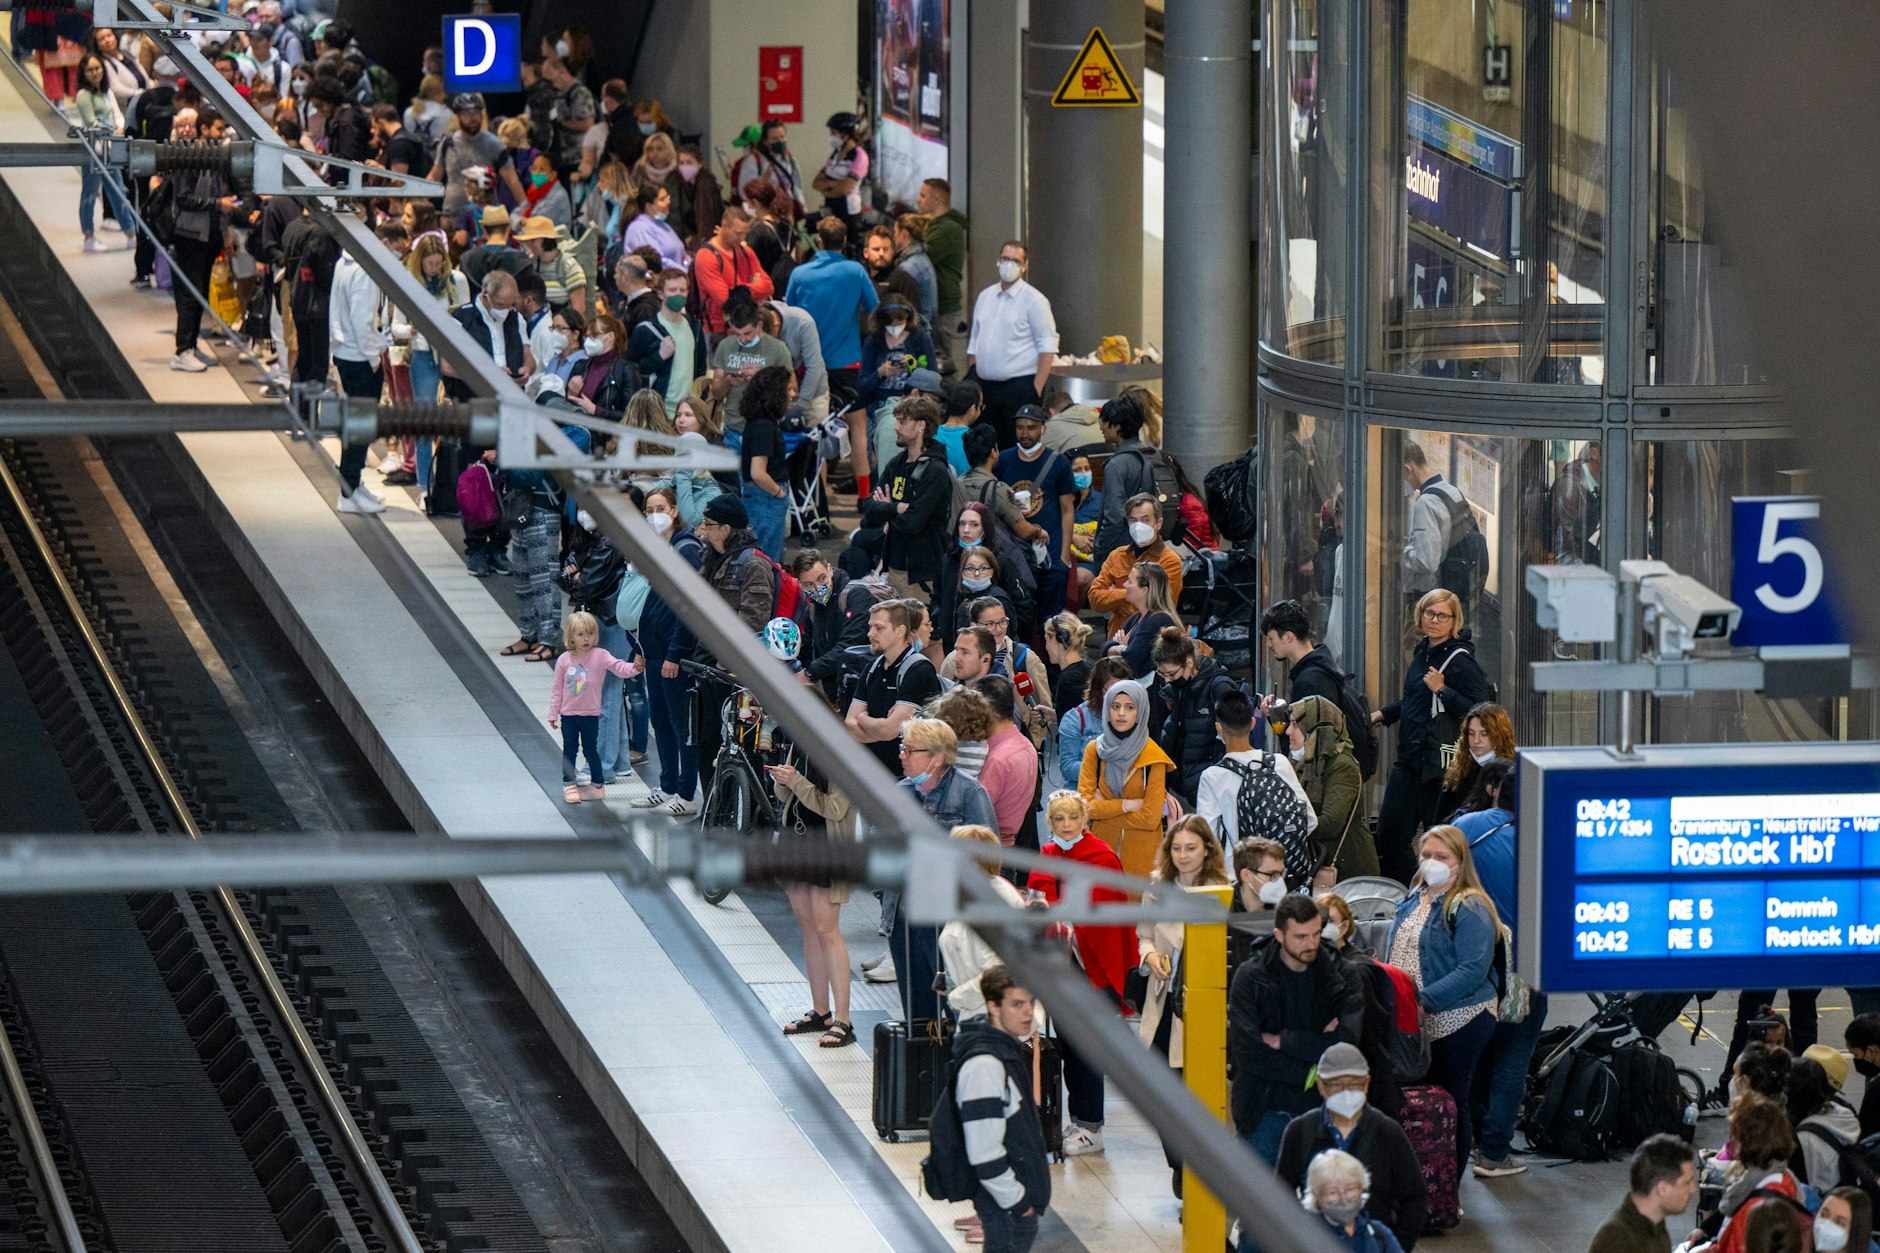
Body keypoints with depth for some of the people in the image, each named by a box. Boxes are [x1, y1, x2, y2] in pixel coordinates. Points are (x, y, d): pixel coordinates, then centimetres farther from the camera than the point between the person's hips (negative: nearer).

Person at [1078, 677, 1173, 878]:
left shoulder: (1153, 757, -9)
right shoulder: (1095, 750, 2)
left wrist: (1105, 808, -7)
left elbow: (1150, 819, -12)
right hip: (1103, 850, 3)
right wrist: (1127, 805, -13)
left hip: (1141, 855, -3)